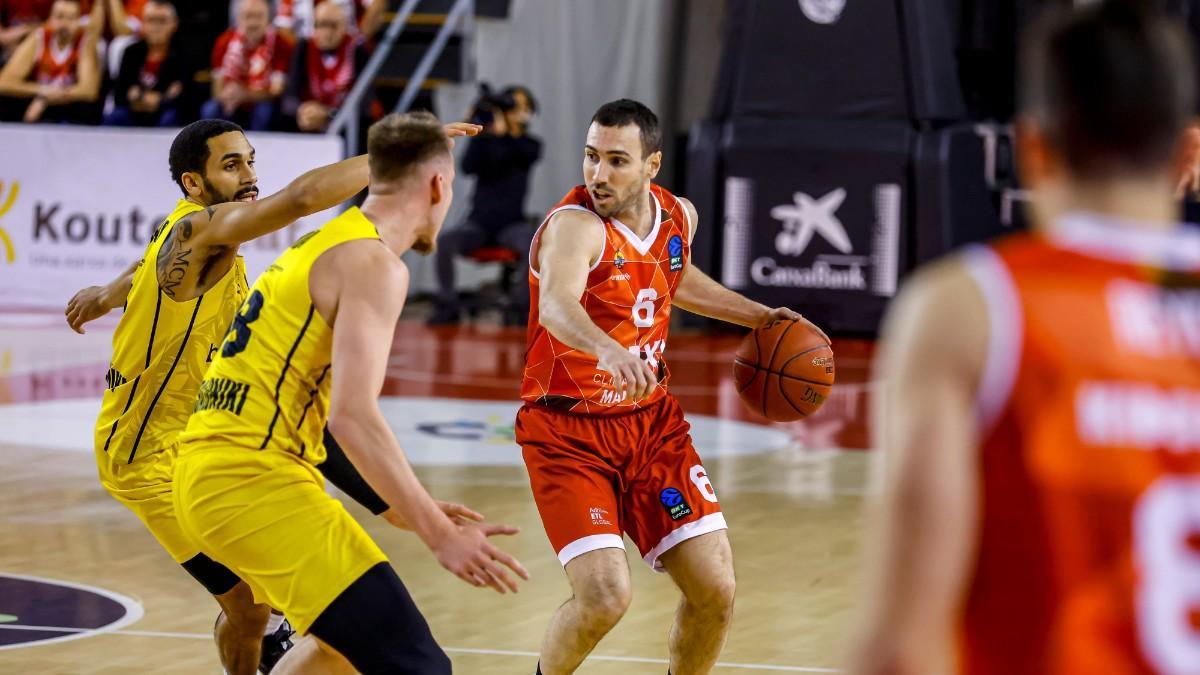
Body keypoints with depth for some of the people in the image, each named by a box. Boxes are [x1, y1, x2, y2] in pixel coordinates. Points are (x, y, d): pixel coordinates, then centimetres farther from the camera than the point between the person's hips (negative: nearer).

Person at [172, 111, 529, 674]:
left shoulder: (320, 246, 21)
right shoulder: (375, 263, -9)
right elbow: (352, 416, -21)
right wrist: (439, 535, -21)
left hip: (205, 470, 10)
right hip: (254, 480, -10)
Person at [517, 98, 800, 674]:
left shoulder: (678, 216, 0)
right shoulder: (575, 225, -23)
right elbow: (558, 306, -45)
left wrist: (758, 316, 19)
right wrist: (608, 350, -65)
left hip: (651, 421, 6)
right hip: (569, 430, -6)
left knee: (715, 590, -1)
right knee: (605, 597, -19)